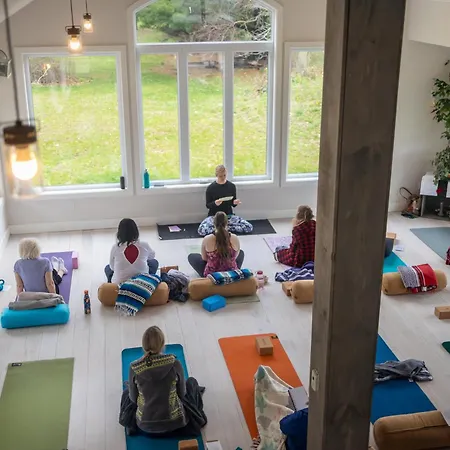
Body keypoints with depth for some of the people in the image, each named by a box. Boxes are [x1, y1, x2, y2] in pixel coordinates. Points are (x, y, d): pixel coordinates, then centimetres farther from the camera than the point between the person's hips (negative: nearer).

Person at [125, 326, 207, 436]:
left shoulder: (134, 368, -18)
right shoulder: (174, 363, -19)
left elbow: (133, 398, -4)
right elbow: (182, 393, -4)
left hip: (145, 425, 1)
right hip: (173, 422, -1)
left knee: (127, 392, 34)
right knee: (191, 382, 28)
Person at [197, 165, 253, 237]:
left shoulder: (231, 186, 1)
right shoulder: (210, 188, -5)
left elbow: (232, 203, 9)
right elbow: (207, 205, -1)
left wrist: (235, 203, -15)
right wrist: (215, 203, -23)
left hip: (229, 215, 2)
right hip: (214, 216, -2)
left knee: (249, 228, -19)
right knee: (202, 231, -32)